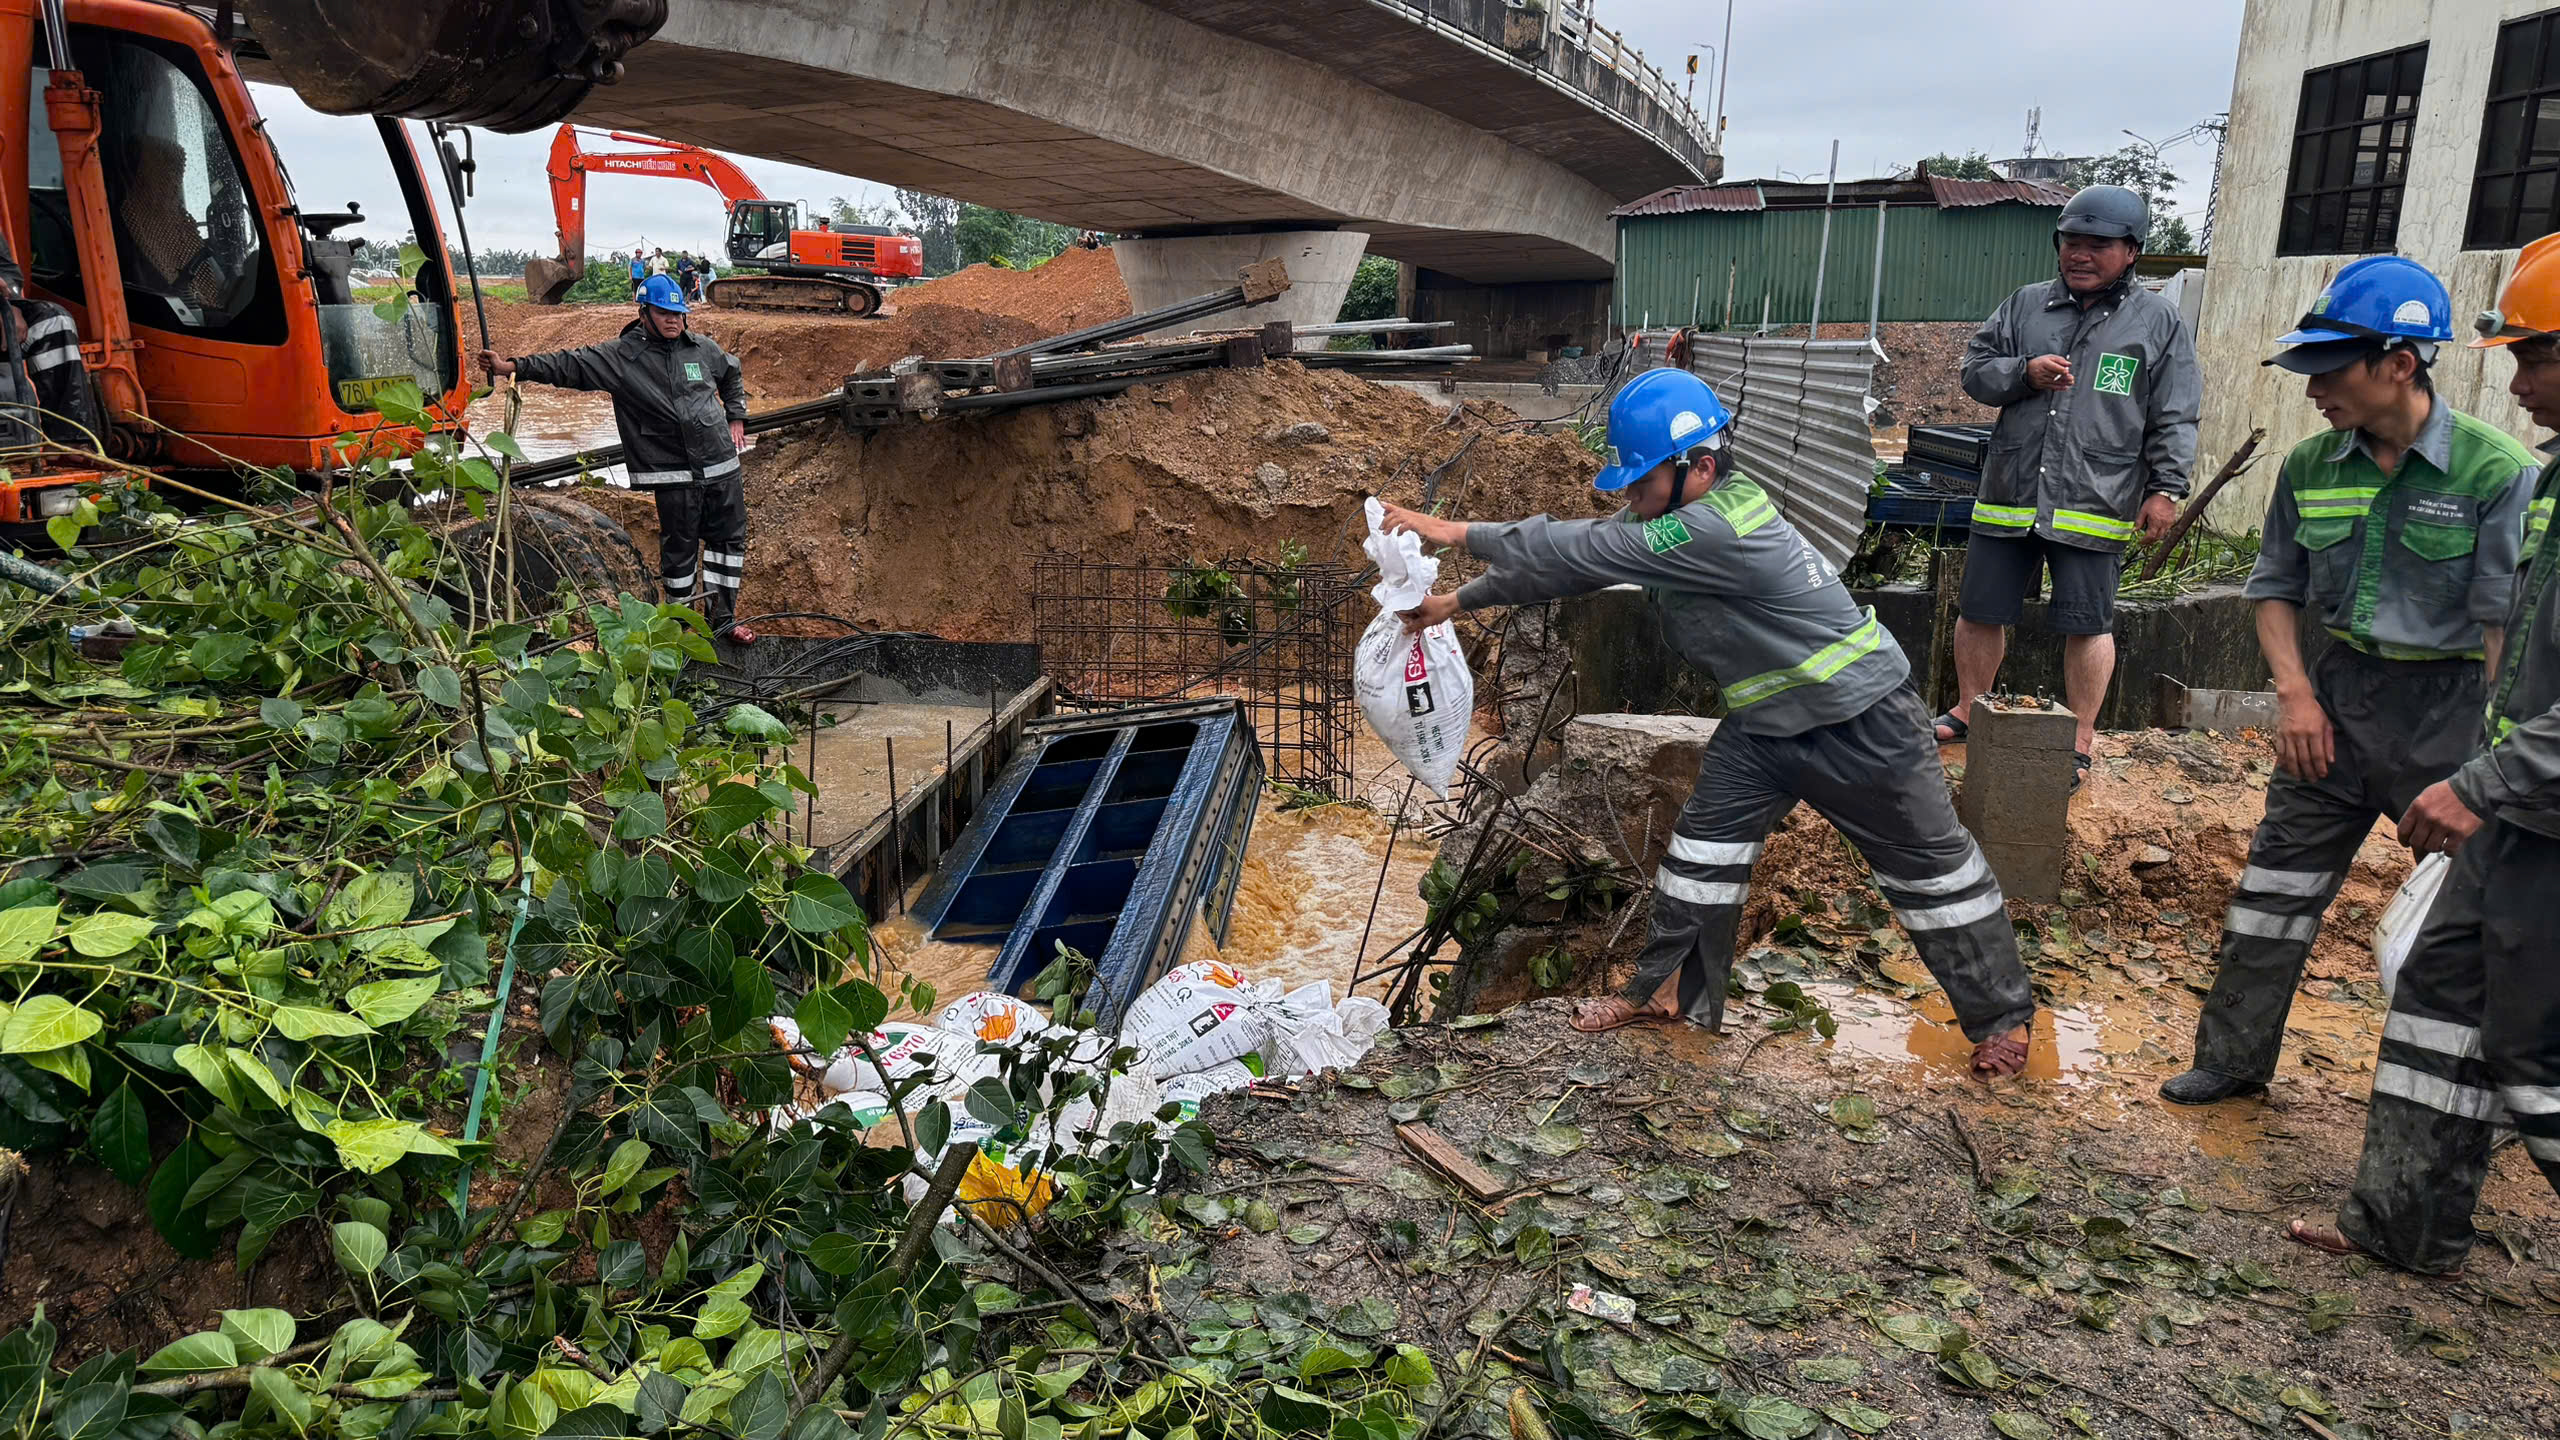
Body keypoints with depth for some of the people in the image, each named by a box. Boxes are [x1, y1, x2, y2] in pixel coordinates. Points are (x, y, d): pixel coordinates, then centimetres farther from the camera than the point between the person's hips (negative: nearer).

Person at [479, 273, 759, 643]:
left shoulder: (702, 349, 9)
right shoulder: (621, 356, -3)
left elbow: (732, 377, 27)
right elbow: (569, 366, -7)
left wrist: (736, 419, 19)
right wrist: (513, 367, -15)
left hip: (722, 465, 4)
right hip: (675, 476, -4)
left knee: (728, 539, 8)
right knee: (680, 549, 2)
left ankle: (722, 619, 20)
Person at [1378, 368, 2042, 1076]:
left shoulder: (1721, 530, -33)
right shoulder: (1674, 516, -5)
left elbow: (1586, 552, -33)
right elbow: (1576, 557, -2)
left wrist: (1459, 533, -29)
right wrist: (1458, 600, -6)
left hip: (1861, 724, -8)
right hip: (1765, 721, 8)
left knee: (1930, 865, 8)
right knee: (1705, 842, 3)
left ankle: (2002, 1016, 25)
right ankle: (1662, 992, 14)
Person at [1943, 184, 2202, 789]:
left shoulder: (2160, 323, 3)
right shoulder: (2025, 305, 10)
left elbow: (2174, 418, 2)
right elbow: (1975, 370, 10)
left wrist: (2165, 489, -5)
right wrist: (2024, 372, -9)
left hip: (2094, 505, -3)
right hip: (2008, 494, 3)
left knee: (2088, 625, 3)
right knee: (1980, 612, 10)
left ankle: (2080, 739, 15)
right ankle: (1969, 710, 30)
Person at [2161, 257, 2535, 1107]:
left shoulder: (2496, 471, -14)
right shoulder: (2312, 467, 0)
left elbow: (2509, 623, -13)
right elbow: (2275, 589, 10)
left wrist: (2493, 754, -16)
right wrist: (2295, 691, -2)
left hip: (2448, 708, -4)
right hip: (2337, 696, 5)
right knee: (2275, 886, 8)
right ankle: (2234, 1060, 23)